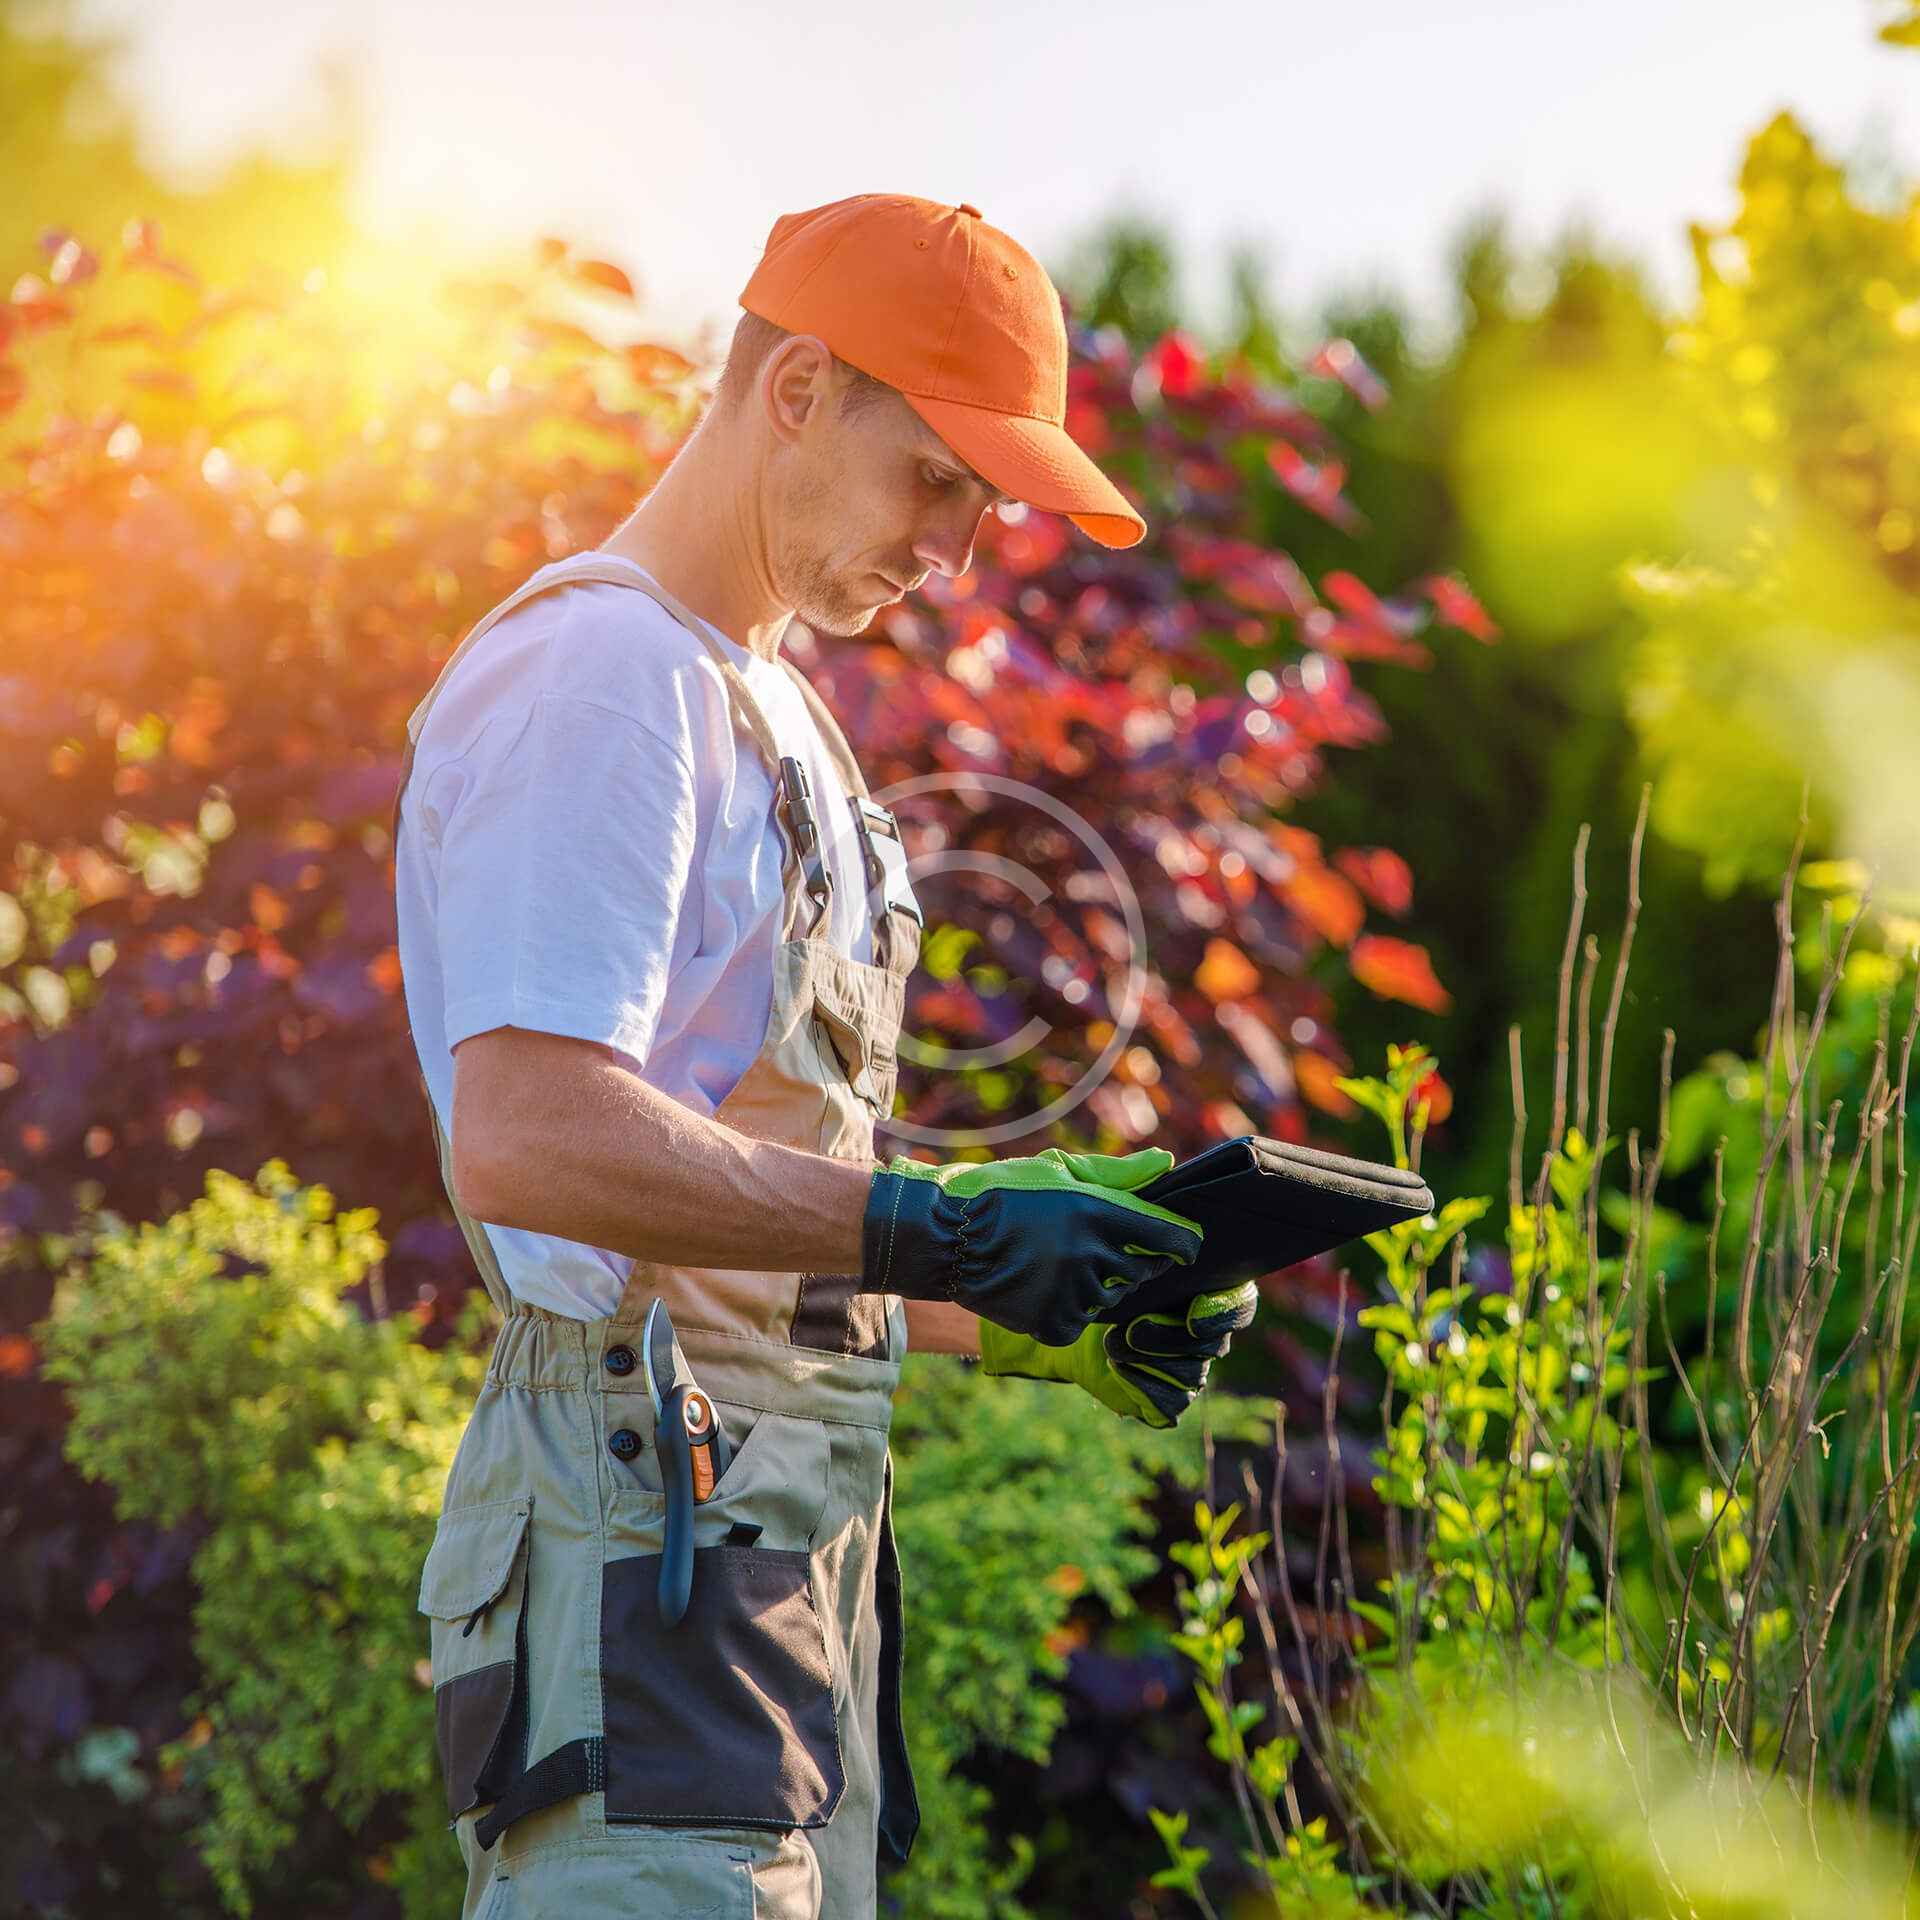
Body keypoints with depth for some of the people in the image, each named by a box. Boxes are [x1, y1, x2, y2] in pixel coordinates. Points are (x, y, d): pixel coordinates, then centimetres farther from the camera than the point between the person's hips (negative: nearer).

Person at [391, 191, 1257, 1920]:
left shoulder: (777, 716, 24)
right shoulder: (596, 671, -7)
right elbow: (526, 1140, -21)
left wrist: (1026, 1318, 11)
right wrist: (932, 1229, -22)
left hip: (797, 1520, 10)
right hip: (649, 1501, -10)